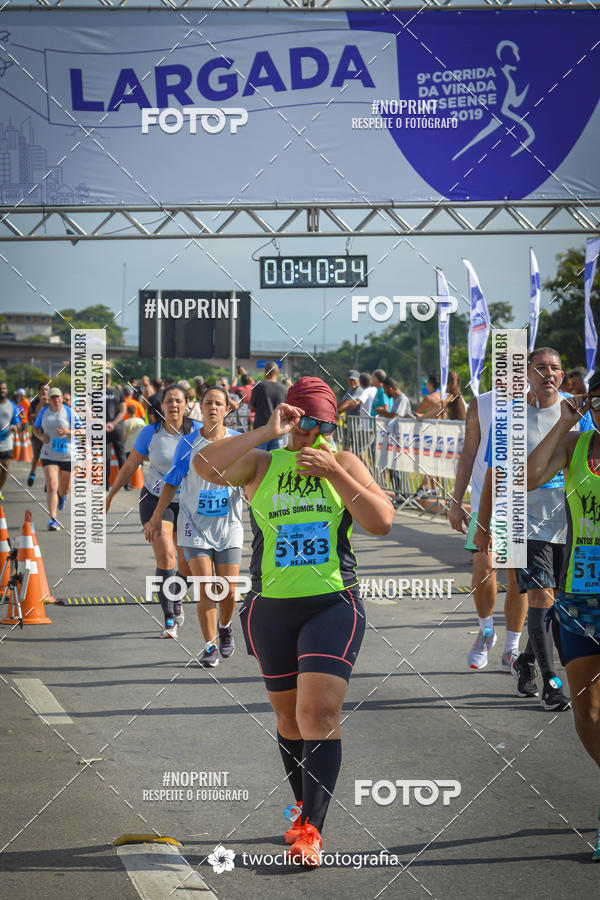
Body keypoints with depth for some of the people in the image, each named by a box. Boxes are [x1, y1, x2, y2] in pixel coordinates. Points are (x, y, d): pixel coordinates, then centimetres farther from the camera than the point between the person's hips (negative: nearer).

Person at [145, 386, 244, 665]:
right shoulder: (188, 443, 0)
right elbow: (172, 482, 8)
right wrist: (156, 518, 9)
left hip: (228, 525, 1)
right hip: (195, 525, -1)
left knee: (228, 590, 0)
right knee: (205, 588, -10)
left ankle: (224, 626, 31)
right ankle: (210, 646, 0)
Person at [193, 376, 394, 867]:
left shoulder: (344, 462, 6)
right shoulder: (260, 464, 4)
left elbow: (382, 521, -5)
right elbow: (205, 465, -15)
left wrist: (334, 473, -13)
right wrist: (267, 433, -19)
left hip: (333, 605, -1)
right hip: (272, 606, 2)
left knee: (319, 712, -14)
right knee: (289, 715, 13)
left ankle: (311, 828, -12)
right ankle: (304, 805, 33)